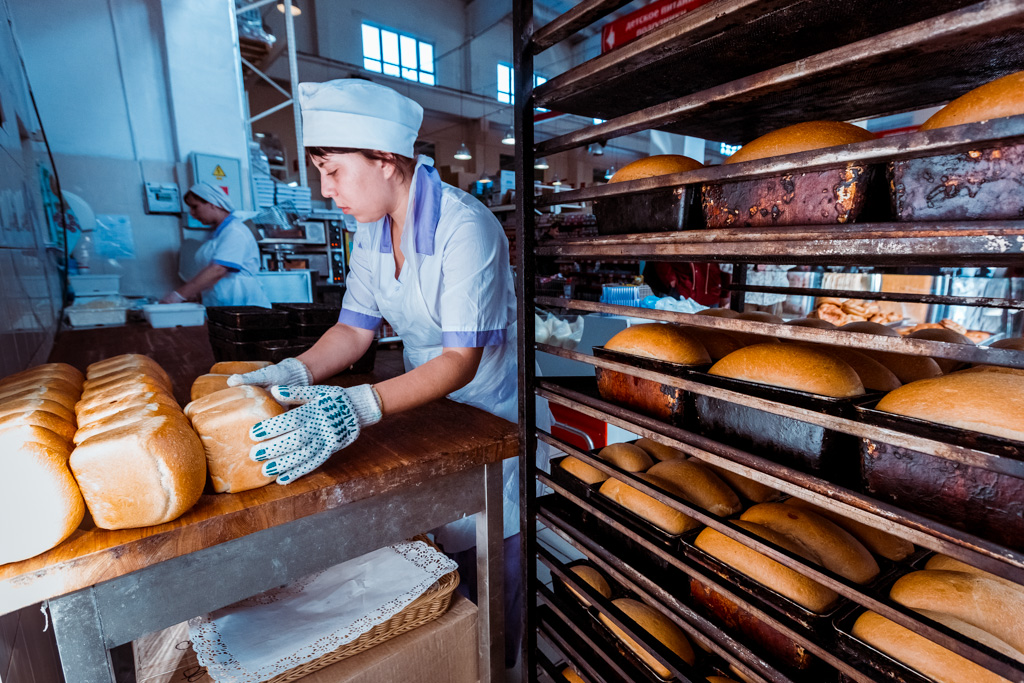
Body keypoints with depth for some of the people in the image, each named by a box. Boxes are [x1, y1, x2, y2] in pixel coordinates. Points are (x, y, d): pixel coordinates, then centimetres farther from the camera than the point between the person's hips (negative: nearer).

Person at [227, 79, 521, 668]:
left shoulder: (465, 228, -25)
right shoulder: (372, 229, 1)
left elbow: (461, 361, -28)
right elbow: (355, 329, 2)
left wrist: (360, 406, -38)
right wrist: (295, 373, -15)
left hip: (486, 414, -6)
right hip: (423, 403, 6)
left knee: (488, 562, 8)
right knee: (429, 543, 17)